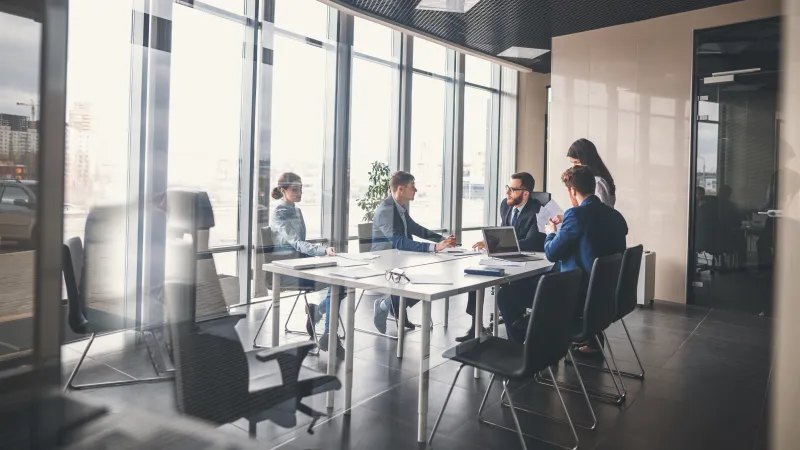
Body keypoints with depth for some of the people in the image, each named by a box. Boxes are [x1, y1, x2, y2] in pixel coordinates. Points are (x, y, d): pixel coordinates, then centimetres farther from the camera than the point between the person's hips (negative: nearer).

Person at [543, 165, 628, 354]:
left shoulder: (576, 214, -18)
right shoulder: (615, 215, 5)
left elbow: (551, 254, -11)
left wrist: (551, 233, 10)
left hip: (582, 295, -8)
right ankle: (592, 340, 37)